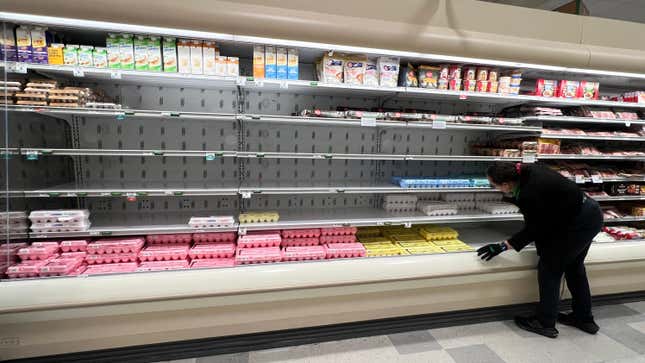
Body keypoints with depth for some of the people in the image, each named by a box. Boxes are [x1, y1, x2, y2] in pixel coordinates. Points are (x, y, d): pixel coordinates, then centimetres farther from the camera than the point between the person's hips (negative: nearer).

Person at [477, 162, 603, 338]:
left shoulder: (529, 195, -30)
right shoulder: (527, 170, -8)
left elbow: (533, 230, -16)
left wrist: (502, 247, -15)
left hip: (579, 224, -9)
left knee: (550, 267, 3)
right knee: (574, 266, 22)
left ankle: (545, 323, 16)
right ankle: (584, 319, 38)